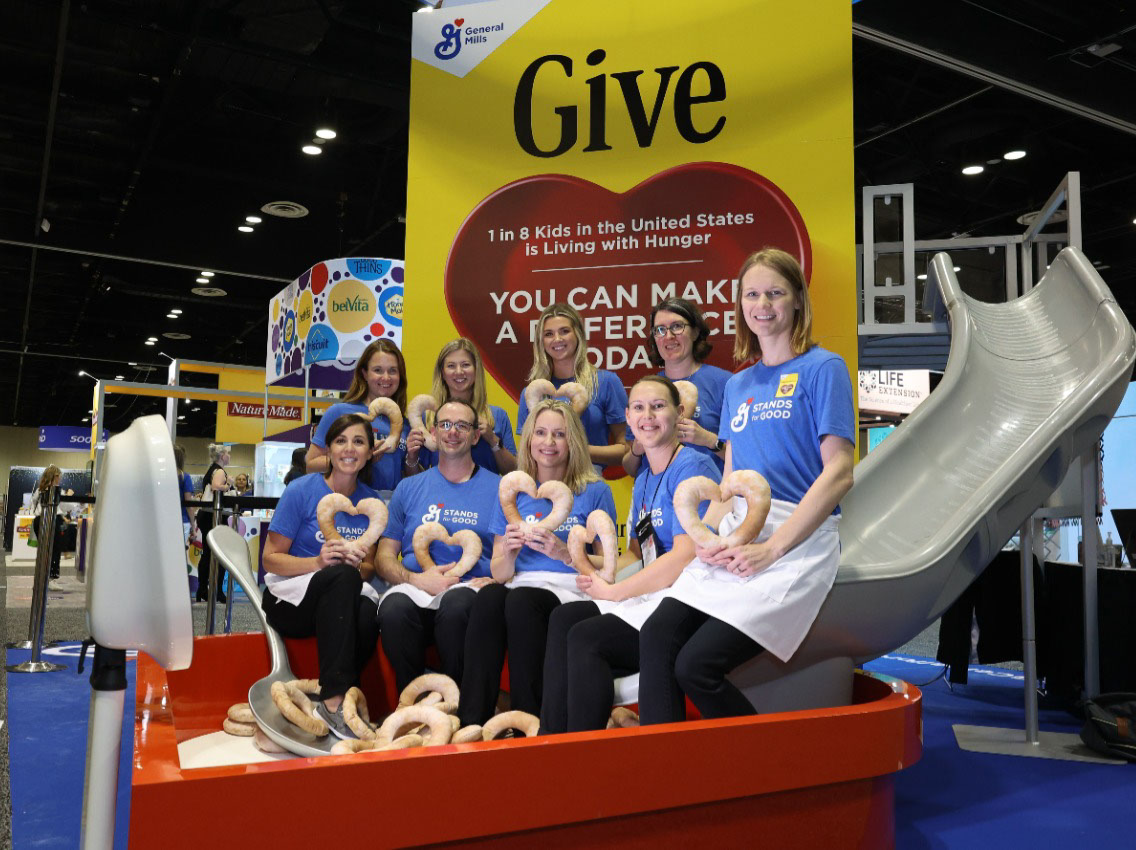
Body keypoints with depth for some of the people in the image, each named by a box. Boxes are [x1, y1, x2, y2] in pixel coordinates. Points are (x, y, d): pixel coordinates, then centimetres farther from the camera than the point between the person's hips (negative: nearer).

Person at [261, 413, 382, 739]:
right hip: (291, 597, -2)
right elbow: (271, 559, -4)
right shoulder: (301, 490, -5)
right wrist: (319, 562, -22)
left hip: (341, 598, 3)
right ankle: (334, 700, -38)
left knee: (368, 615, -35)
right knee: (343, 576, -36)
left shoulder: (370, 500, 6)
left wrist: (359, 564, -14)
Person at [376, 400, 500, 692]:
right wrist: (416, 579, -5)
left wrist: (491, 581, -12)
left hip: (470, 591, -2)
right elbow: (385, 557, 17)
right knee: (395, 609, -34)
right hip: (415, 589, 2)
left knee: (456, 604, -38)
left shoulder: (498, 488, 14)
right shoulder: (408, 488, 20)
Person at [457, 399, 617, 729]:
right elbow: (499, 574, 13)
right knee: (488, 597, -31)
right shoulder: (512, 493, 15)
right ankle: (471, 720, -29)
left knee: (520, 600, -34)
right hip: (521, 587, 3)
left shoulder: (594, 491, 6)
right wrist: (508, 552, -10)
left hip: (573, 590, -3)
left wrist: (565, 554, -15)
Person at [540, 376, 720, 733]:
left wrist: (614, 591, -12)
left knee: (586, 637, -22)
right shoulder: (643, 479, 18)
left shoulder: (693, 467, -10)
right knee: (563, 617, -8)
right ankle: (551, 736, -8)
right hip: (652, 594, 9)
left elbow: (686, 556, -19)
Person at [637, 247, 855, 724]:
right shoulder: (738, 385, 18)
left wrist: (770, 549, -15)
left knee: (696, 665, -18)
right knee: (655, 638, -18)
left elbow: (839, 472, -9)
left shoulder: (822, 368, 0)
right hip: (734, 540, 6)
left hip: (798, 541, -6)